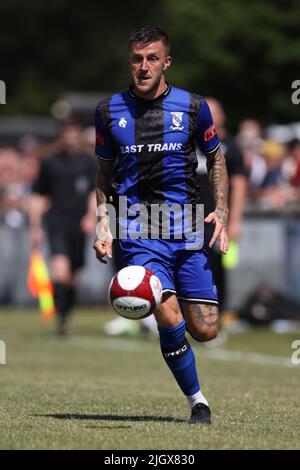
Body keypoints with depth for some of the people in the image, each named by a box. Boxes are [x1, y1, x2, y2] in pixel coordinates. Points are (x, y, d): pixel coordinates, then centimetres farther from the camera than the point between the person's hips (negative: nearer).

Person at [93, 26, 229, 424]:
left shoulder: (192, 106, 3)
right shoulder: (110, 111, 4)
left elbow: (216, 160, 16)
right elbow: (104, 173, 16)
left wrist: (221, 210, 3)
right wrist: (102, 225, 5)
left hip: (187, 227, 1)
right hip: (138, 230, -1)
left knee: (205, 331, -2)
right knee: (170, 321, -19)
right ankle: (197, 401, 1)